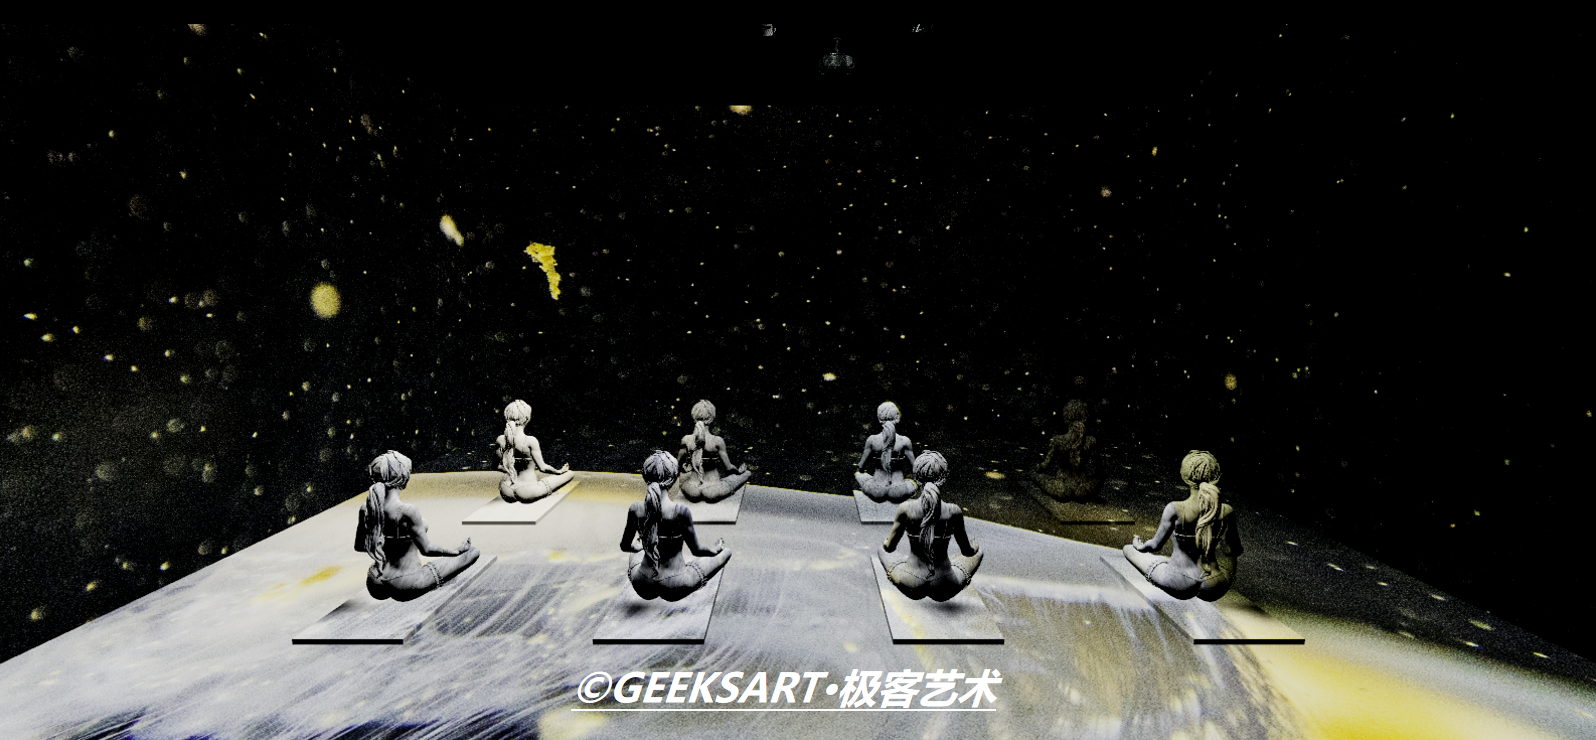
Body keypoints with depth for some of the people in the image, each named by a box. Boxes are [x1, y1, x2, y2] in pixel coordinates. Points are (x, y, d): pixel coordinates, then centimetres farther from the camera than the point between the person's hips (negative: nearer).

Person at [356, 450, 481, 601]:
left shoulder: (366, 510, -7)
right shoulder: (408, 512, -26)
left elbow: (359, 546, 7)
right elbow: (427, 549, -20)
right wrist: (457, 551, -5)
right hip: (404, 588, -7)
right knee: (473, 552, 2)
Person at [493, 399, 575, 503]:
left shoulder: (500, 440, -7)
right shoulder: (530, 441, -22)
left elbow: (498, 466, 6)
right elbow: (543, 467, -13)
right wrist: (559, 471, 6)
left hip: (506, 494, 7)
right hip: (527, 493, -7)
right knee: (570, 473, 5)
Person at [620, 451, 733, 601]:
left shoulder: (635, 510, -13)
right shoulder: (680, 511, -24)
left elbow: (625, 546, 4)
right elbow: (697, 550, -12)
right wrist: (715, 550, 10)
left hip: (643, 587, 5)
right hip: (674, 589, -5)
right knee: (726, 553, 14)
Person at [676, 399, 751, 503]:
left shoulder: (686, 440, -12)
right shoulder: (717, 442, -19)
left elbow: (678, 464, 4)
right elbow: (728, 468, -8)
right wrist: (739, 471, 15)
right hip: (712, 494, -3)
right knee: (747, 474, 17)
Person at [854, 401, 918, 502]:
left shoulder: (872, 440, -10)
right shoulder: (904, 441, -12)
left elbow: (861, 466, 0)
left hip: (877, 491, 0)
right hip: (898, 492, 0)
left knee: (857, 473, 30)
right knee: (913, 482, 34)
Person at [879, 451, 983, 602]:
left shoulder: (905, 509, -17)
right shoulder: (954, 512, -16)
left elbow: (889, 547, -4)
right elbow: (967, 551, -2)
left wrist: (886, 541, 21)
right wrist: (974, 548, 22)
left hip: (911, 586, 0)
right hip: (945, 590, 0)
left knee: (882, 550, 32)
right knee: (978, 553, 30)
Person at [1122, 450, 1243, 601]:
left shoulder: (1175, 510, -20)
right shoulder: (1227, 512, -12)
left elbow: (1155, 545, -10)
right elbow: (1237, 551, 4)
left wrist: (1139, 546, 14)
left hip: (1180, 587, -3)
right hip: (1214, 589, 4)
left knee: (1129, 549, 21)